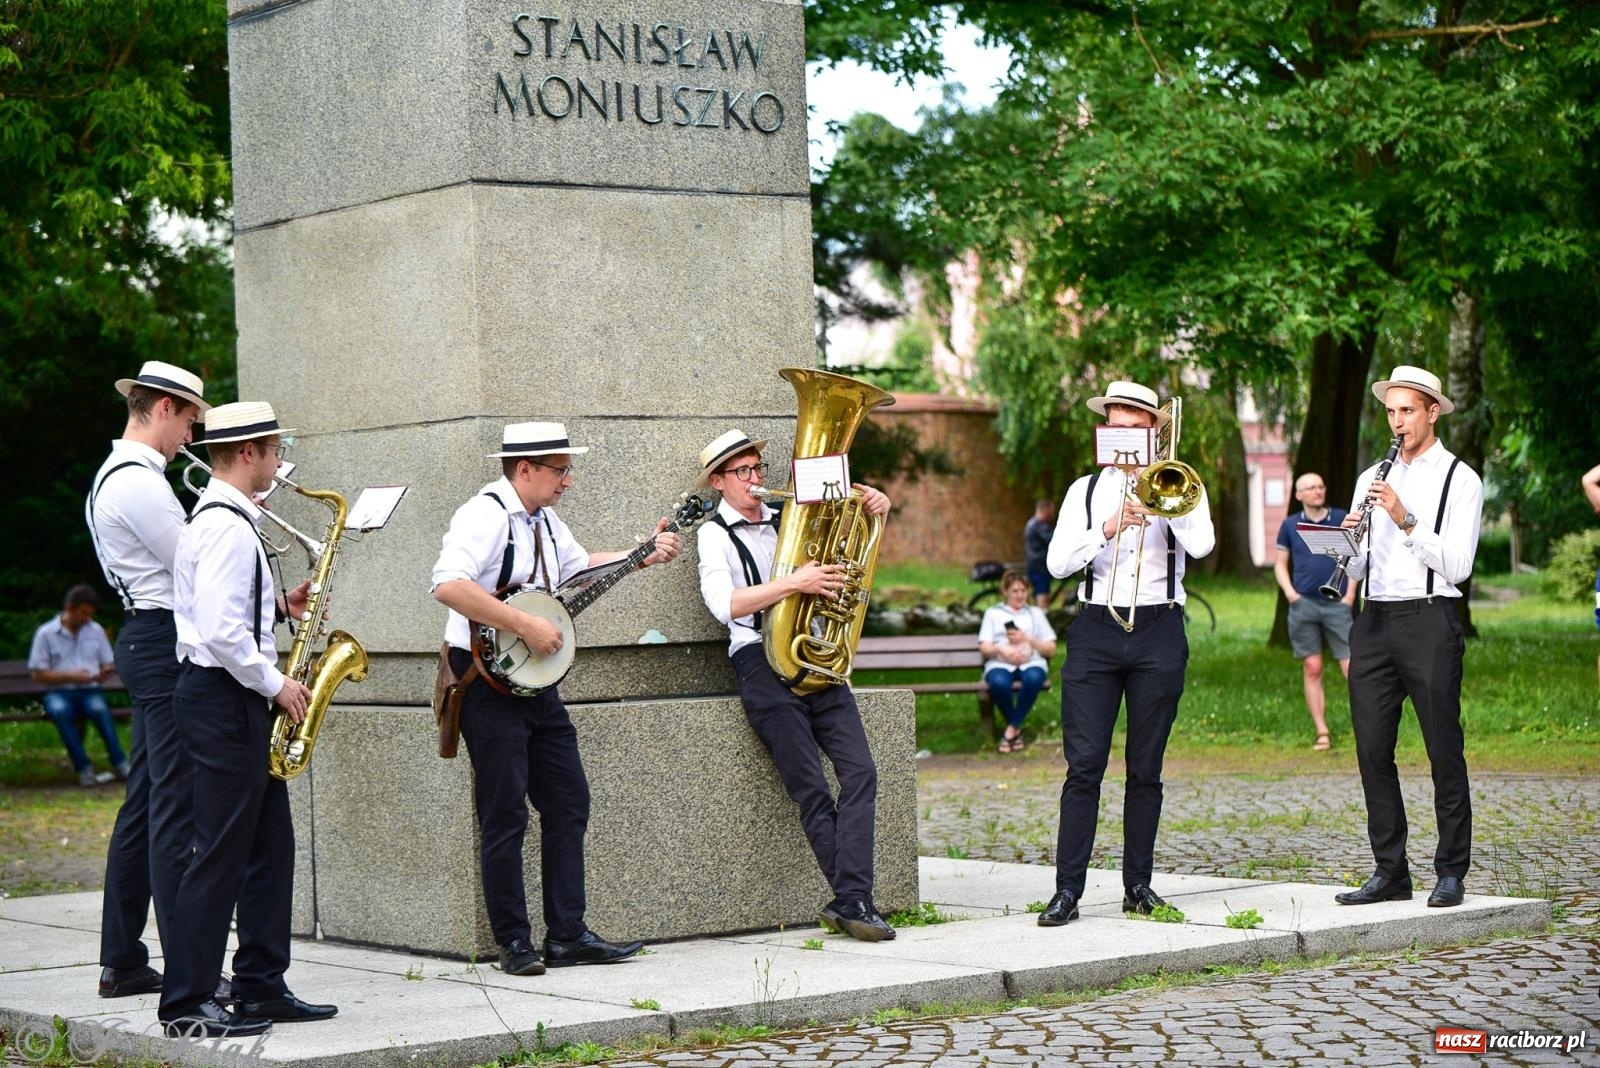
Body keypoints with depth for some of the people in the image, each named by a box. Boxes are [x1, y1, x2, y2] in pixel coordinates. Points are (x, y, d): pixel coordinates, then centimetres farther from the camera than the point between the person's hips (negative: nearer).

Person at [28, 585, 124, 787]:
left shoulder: (96, 630, 13)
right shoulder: (46, 633, 3)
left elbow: (107, 665, 17)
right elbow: (38, 674, 0)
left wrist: (106, 673, -8)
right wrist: (69, 676, -13)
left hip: (90, 690, 2)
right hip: (60, 692, -2)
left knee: (99, 708, -35)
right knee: (59, 710, -38)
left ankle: (120, 764, -38)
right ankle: (84, 769, -39)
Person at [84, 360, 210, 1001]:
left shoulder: (116, 477, 18)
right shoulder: (138, 482, -15)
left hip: (145, 641, 11)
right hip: (167, 642, -11)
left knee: (144, 805, 13)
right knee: (177, 810, -9)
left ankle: (121, 961, 17)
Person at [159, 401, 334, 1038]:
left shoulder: (222, 518, 16)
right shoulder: (227, 526, -17)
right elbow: (221, 632, -25)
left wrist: (280, 607, 12)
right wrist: (274, 683, -15)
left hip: (235, 699, 11)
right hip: (224, 698, -11)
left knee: (270, 846, 13)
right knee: (221, 854, -7)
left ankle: (262, 988, 18)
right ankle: (186, 1005, -2)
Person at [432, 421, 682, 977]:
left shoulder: (543, 520, 14)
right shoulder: (485, 515, -16)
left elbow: (581, 566, 31)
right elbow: (449, 585, -31)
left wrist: (645, 555, 17)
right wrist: (527, 625, -27)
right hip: (489, 682, -10)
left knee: (569, 804, 9)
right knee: (505, 816, -4)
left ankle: (567, 935, 14)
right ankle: (514, 943, 4)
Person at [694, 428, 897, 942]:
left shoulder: (788, 519, 20)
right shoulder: (715, 534, 3)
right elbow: (724, 604, -14)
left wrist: (874, 506, 7)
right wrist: (795, 582, -22)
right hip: (763, 664, -5)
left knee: (860, 771, -11)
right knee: (812, 792, -10)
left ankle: (849, 901, -16)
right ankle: (852, 900, -6)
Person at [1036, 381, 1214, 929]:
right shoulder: (1086, 489, 13)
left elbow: (1201, 544, -11)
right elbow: (1057, 562, 0)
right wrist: (1107, 530, -13)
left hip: (1158, 629, 0)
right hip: (1095, 630, 0)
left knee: (1146, 769, 4)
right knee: (1084, 765, -6)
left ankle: (1138, 884, 12)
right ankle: (1067, 889, -7)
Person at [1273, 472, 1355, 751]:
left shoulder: (1342, 519, 4)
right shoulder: (1290, 525, 7)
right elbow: (1280, 563, 14)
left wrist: (1350, 593, -2)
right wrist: (1289, 591, -1)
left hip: (1336, 603, -1)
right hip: (1303, 604, 1)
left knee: (1352, 666, -8)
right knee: (1312, 668, 2)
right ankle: (1322, 733, 7)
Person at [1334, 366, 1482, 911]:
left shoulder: (1459, 479, 2)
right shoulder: (1371, 479, 17)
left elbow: (1456, 564, -9)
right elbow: (1355, 568, 13)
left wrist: (1405, 518, -16)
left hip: (1429, 619, -5)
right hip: (1374, 620, 5)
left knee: (1443, 749, -3)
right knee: (1372, 749, 3)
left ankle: (1451, 873, 4)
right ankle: (1390, 871, 10)